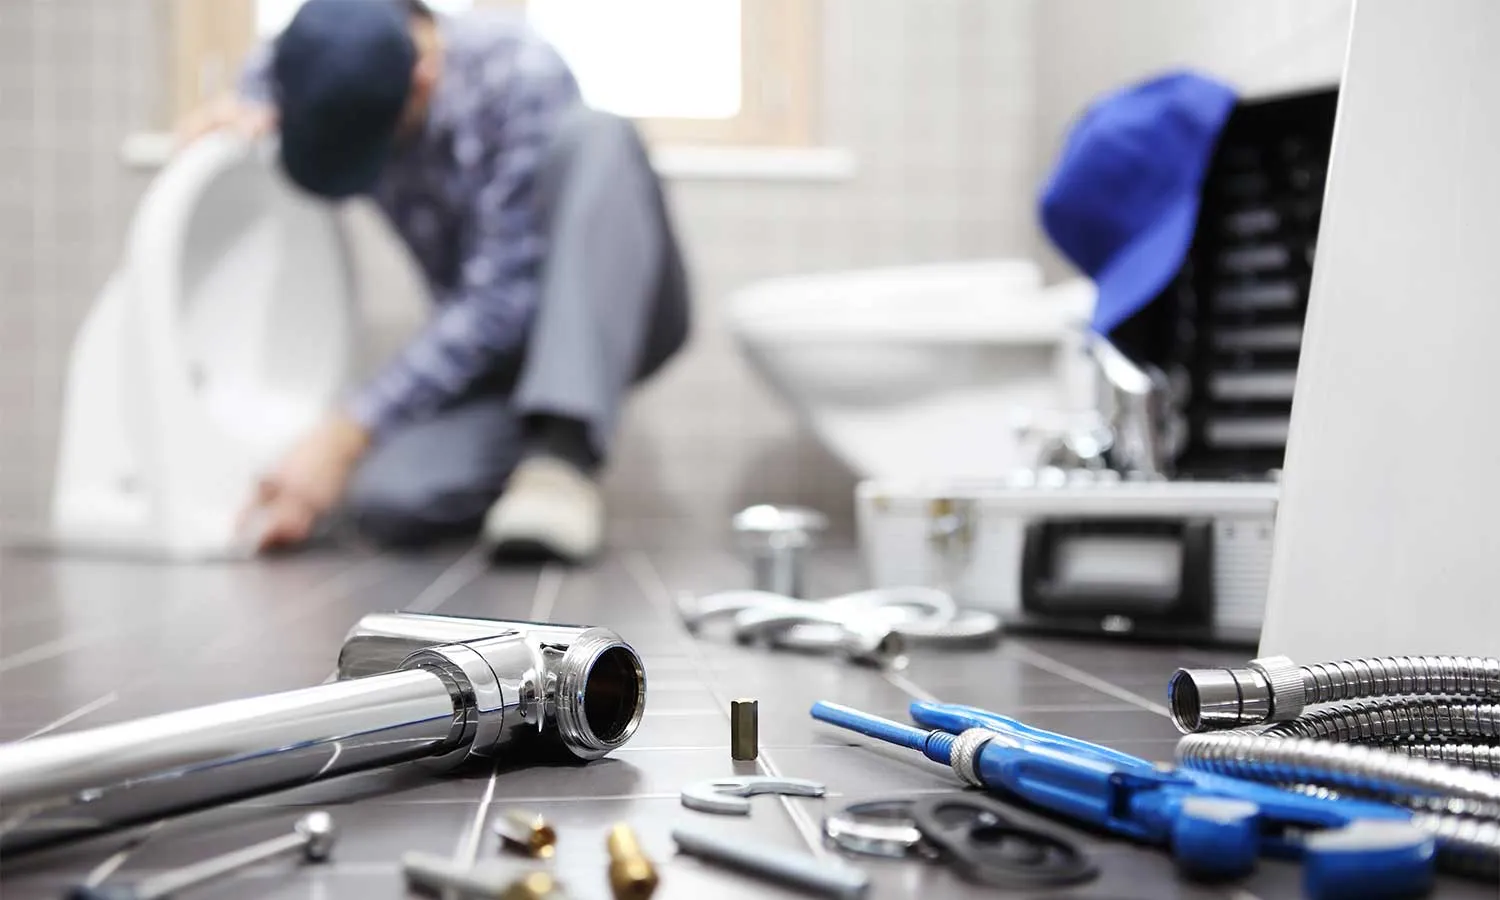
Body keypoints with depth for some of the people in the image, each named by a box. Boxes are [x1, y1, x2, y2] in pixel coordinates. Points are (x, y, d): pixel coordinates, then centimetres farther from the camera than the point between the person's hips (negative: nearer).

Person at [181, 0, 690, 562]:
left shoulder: (521, 77, -24)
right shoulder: (341, 84, -6)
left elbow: (500, 300, -28)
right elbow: (267, 66, 20)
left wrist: (344, 437, -31)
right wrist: (249, 108, -6)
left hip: (612, 316, -3)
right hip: (483, 343, 4)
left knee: (594, 137, -34)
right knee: (389, 500, -28)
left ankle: (565, 452, -35)